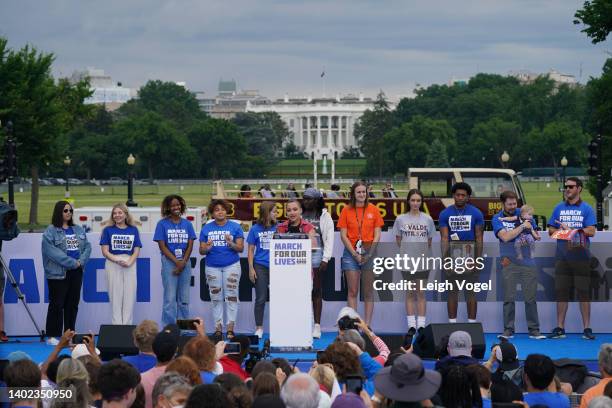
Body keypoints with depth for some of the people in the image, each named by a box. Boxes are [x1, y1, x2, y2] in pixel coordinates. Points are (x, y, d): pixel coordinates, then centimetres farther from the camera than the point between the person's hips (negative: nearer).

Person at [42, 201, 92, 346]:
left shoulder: (79, 230, 13)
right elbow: (52, 252, -16)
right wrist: (72, 262, -17)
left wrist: (81, 261, -10)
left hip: (76, 273, 6)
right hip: (58, 273, -6)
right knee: (57, 304, -3)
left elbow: (87, 247, 8)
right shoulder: (51, 231, -6)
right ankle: (52, 336, 2)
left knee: (73, 304, 9)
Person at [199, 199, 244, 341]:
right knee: (216, 298, 4)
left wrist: (231, 244, -22)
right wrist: (206, 248, -17)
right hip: (213, 267, 2)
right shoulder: (206, 228, 6)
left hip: (231, 265, -2)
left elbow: (241, 248, -2)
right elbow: (201, 251, 5)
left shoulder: (235, 227, 1)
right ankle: (218, 327, 9)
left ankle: (230, 328, -1)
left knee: (231, 296, -4)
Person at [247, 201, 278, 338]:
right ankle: (259, 328, 9)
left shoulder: (277, 228, 4)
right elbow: (251, 250, 4)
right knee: (261, 298, 2)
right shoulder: (255, 229, 1)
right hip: (260, 266, -1)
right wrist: (251, 269, -2)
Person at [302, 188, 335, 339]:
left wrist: (325, 259, -7)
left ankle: (317, 326, 1)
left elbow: (329, 239, 0)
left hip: (316, 255, -2)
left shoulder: (324, 216, 4)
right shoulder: (300, 216, 11)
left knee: (317, 291, 0)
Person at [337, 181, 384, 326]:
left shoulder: (373, 210, 4)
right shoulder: (346, 210, 3)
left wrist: (369, 254, -8)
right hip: (351, 253, 0)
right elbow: (343, 235, 1)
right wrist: (355, 254, -8)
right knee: (352, 291, -1)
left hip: (369, 252, 0)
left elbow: (377, 235, 3)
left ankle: (368, 324, 4)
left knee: (368, 292, 3)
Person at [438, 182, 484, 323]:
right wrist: (445, 258, -12)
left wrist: (478, 258, -7)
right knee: (452, 291, 6)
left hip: (470, 253, -1)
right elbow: (444, 238, -2)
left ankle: (472, 323, 8)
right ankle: (452, 323, 11)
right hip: (453, 253, 1)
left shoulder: (476, 213, 0)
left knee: (471, 292, 3)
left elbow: (479, 238, 0)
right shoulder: (445, 214, 2)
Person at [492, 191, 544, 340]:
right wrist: (522, 226, -12)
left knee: (530, 298, 0)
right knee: (509, 298, -2)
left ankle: (534, 330, 3)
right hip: (509, 263, -2)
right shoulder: (497, 219, 2)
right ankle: (508, 330, 3)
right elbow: (505, 237, -14)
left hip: (527, 261, 2)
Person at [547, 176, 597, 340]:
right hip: (562, 257, 3)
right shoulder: (559, 208, 13)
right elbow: (551, 231, 11)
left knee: (583, 292, -3)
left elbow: (591, 231, -6)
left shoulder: (587, 209, 3)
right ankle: (560, 328, 8)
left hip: (581, 257, -3)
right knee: (561, 292, 3)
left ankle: (587, 328, 1)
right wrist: (563, 231, -8)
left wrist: (570, 229, -8)